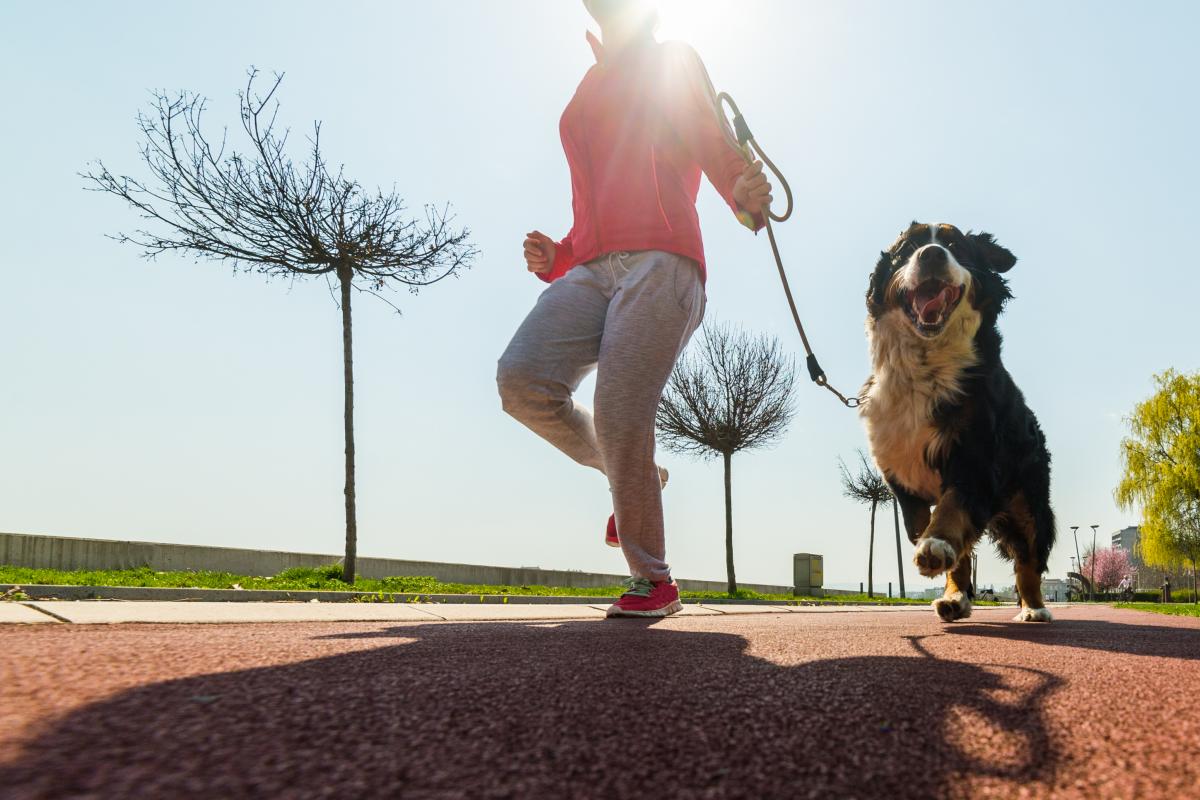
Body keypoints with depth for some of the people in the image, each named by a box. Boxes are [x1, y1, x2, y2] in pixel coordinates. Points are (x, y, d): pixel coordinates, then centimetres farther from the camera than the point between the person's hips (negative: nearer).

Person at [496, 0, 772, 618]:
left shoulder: (672, 63, 20)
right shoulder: (585, 102, 34)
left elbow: (716, 146, 6)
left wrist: (748, 201, -18)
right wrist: (553, 260, 12)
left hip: (660, 260, -5)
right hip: (591, 270, 5)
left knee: (619, 419, -19)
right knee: (521, 378, -21)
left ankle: (654, 583, -2)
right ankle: (633, 477, 4)